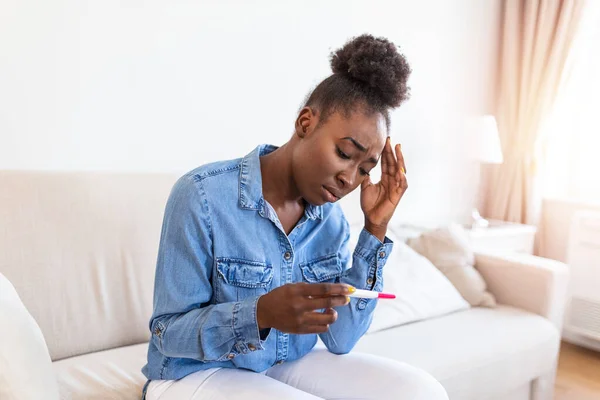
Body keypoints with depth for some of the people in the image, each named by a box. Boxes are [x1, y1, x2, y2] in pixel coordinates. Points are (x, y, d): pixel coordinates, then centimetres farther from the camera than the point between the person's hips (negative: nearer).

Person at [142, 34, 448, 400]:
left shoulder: (331, 217, -5)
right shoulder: (202, 195, -20)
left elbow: (340, 340, -7)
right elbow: (168, 332, -15)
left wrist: (376, 229, -13)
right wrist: (262, 314, -33)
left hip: (292, 366, 5)